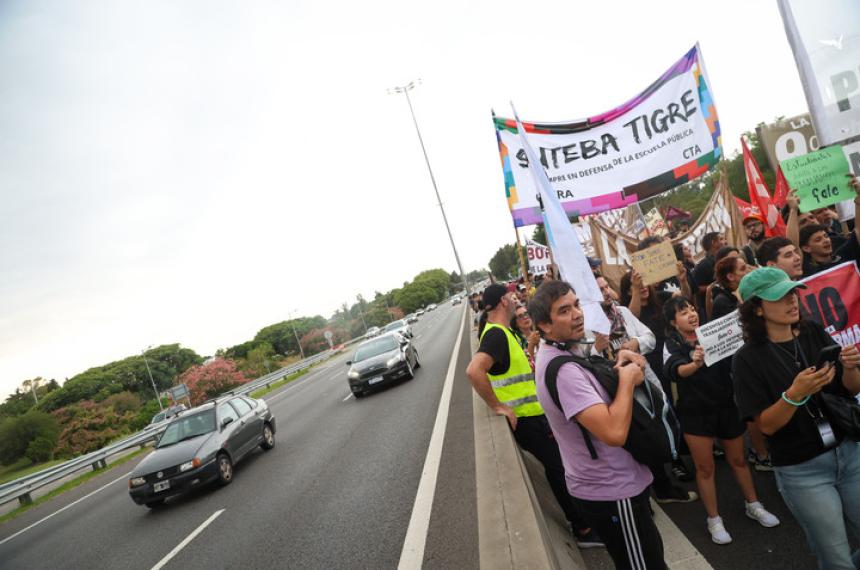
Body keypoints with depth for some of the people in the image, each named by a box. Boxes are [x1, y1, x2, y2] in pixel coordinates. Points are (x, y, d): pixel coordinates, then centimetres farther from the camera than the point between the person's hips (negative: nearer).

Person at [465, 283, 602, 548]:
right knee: (559, 468, 1)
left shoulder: (499, 331, 10)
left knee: (557, 466, 20)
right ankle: (584, 530, 16)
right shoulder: (496, 334, -22)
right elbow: (474, 370, -36)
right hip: (525, 419, -10)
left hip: (532, 414, 10)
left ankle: (578, 517, 36)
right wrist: (497, 406, -27)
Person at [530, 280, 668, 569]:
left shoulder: (553, 351, 2)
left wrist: (620, 359, -1)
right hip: (612, 492, -10)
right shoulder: (562, 370, -31)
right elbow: (614, 432, -38)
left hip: (600, 485, 10)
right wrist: (627, 380, -22)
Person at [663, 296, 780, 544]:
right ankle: (714, 519, 21)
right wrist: (695, 364, -51)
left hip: (727, 407, 3)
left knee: (738, 459, 18)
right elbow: (674, 370, -30)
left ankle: (753, 505, 39)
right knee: (705, 467, 6)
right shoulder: (672, 345, -9)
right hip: (695, 413, -3)